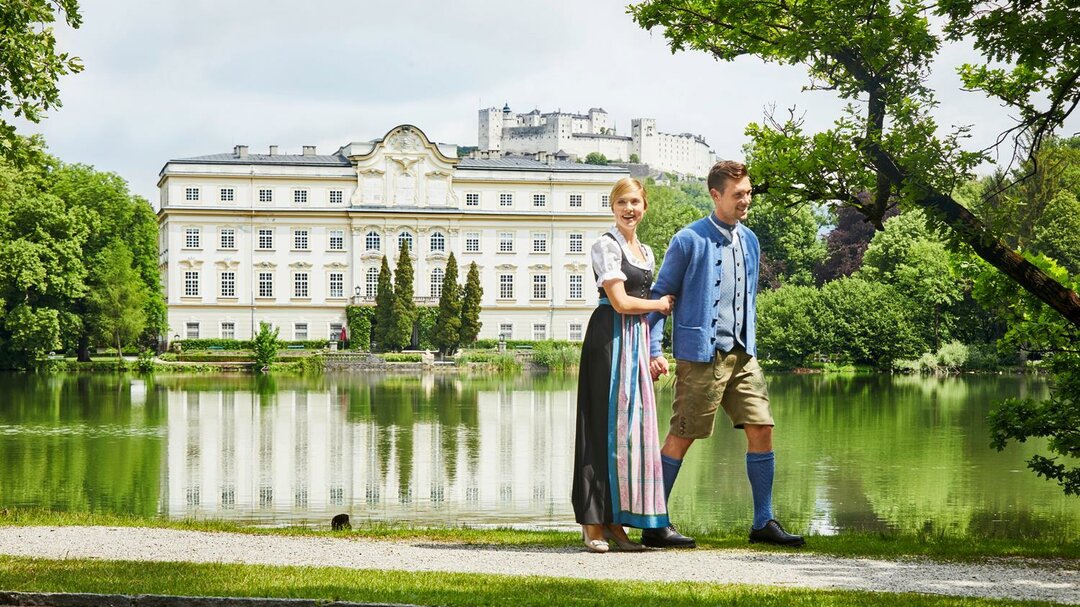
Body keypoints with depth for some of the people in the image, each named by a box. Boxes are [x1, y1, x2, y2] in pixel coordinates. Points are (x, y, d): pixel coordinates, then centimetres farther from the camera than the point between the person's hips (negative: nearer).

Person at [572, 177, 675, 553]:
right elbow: (620, 302, -13)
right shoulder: (607, 245, -6)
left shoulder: (646, 252, 19)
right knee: (606, 427, -8)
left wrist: (654, 352, 12)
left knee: (631, 429, 4)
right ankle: (594, 524, -5)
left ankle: (616, 523, 8)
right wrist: (660, 304, 1)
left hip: (637, 341, 8)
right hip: (610, 338, -8)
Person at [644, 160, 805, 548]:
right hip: (701, 355, -7)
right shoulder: (689, 240, -7)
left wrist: (750, 346, 18)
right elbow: (660, 295, -4)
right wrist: (653, 352, -11)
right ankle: (654, 525, 5)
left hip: (741, 355, 7)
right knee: (681, 437, -3)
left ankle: (764, 522, 11)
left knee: (761, 429, 3)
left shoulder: (749, 241, 13)